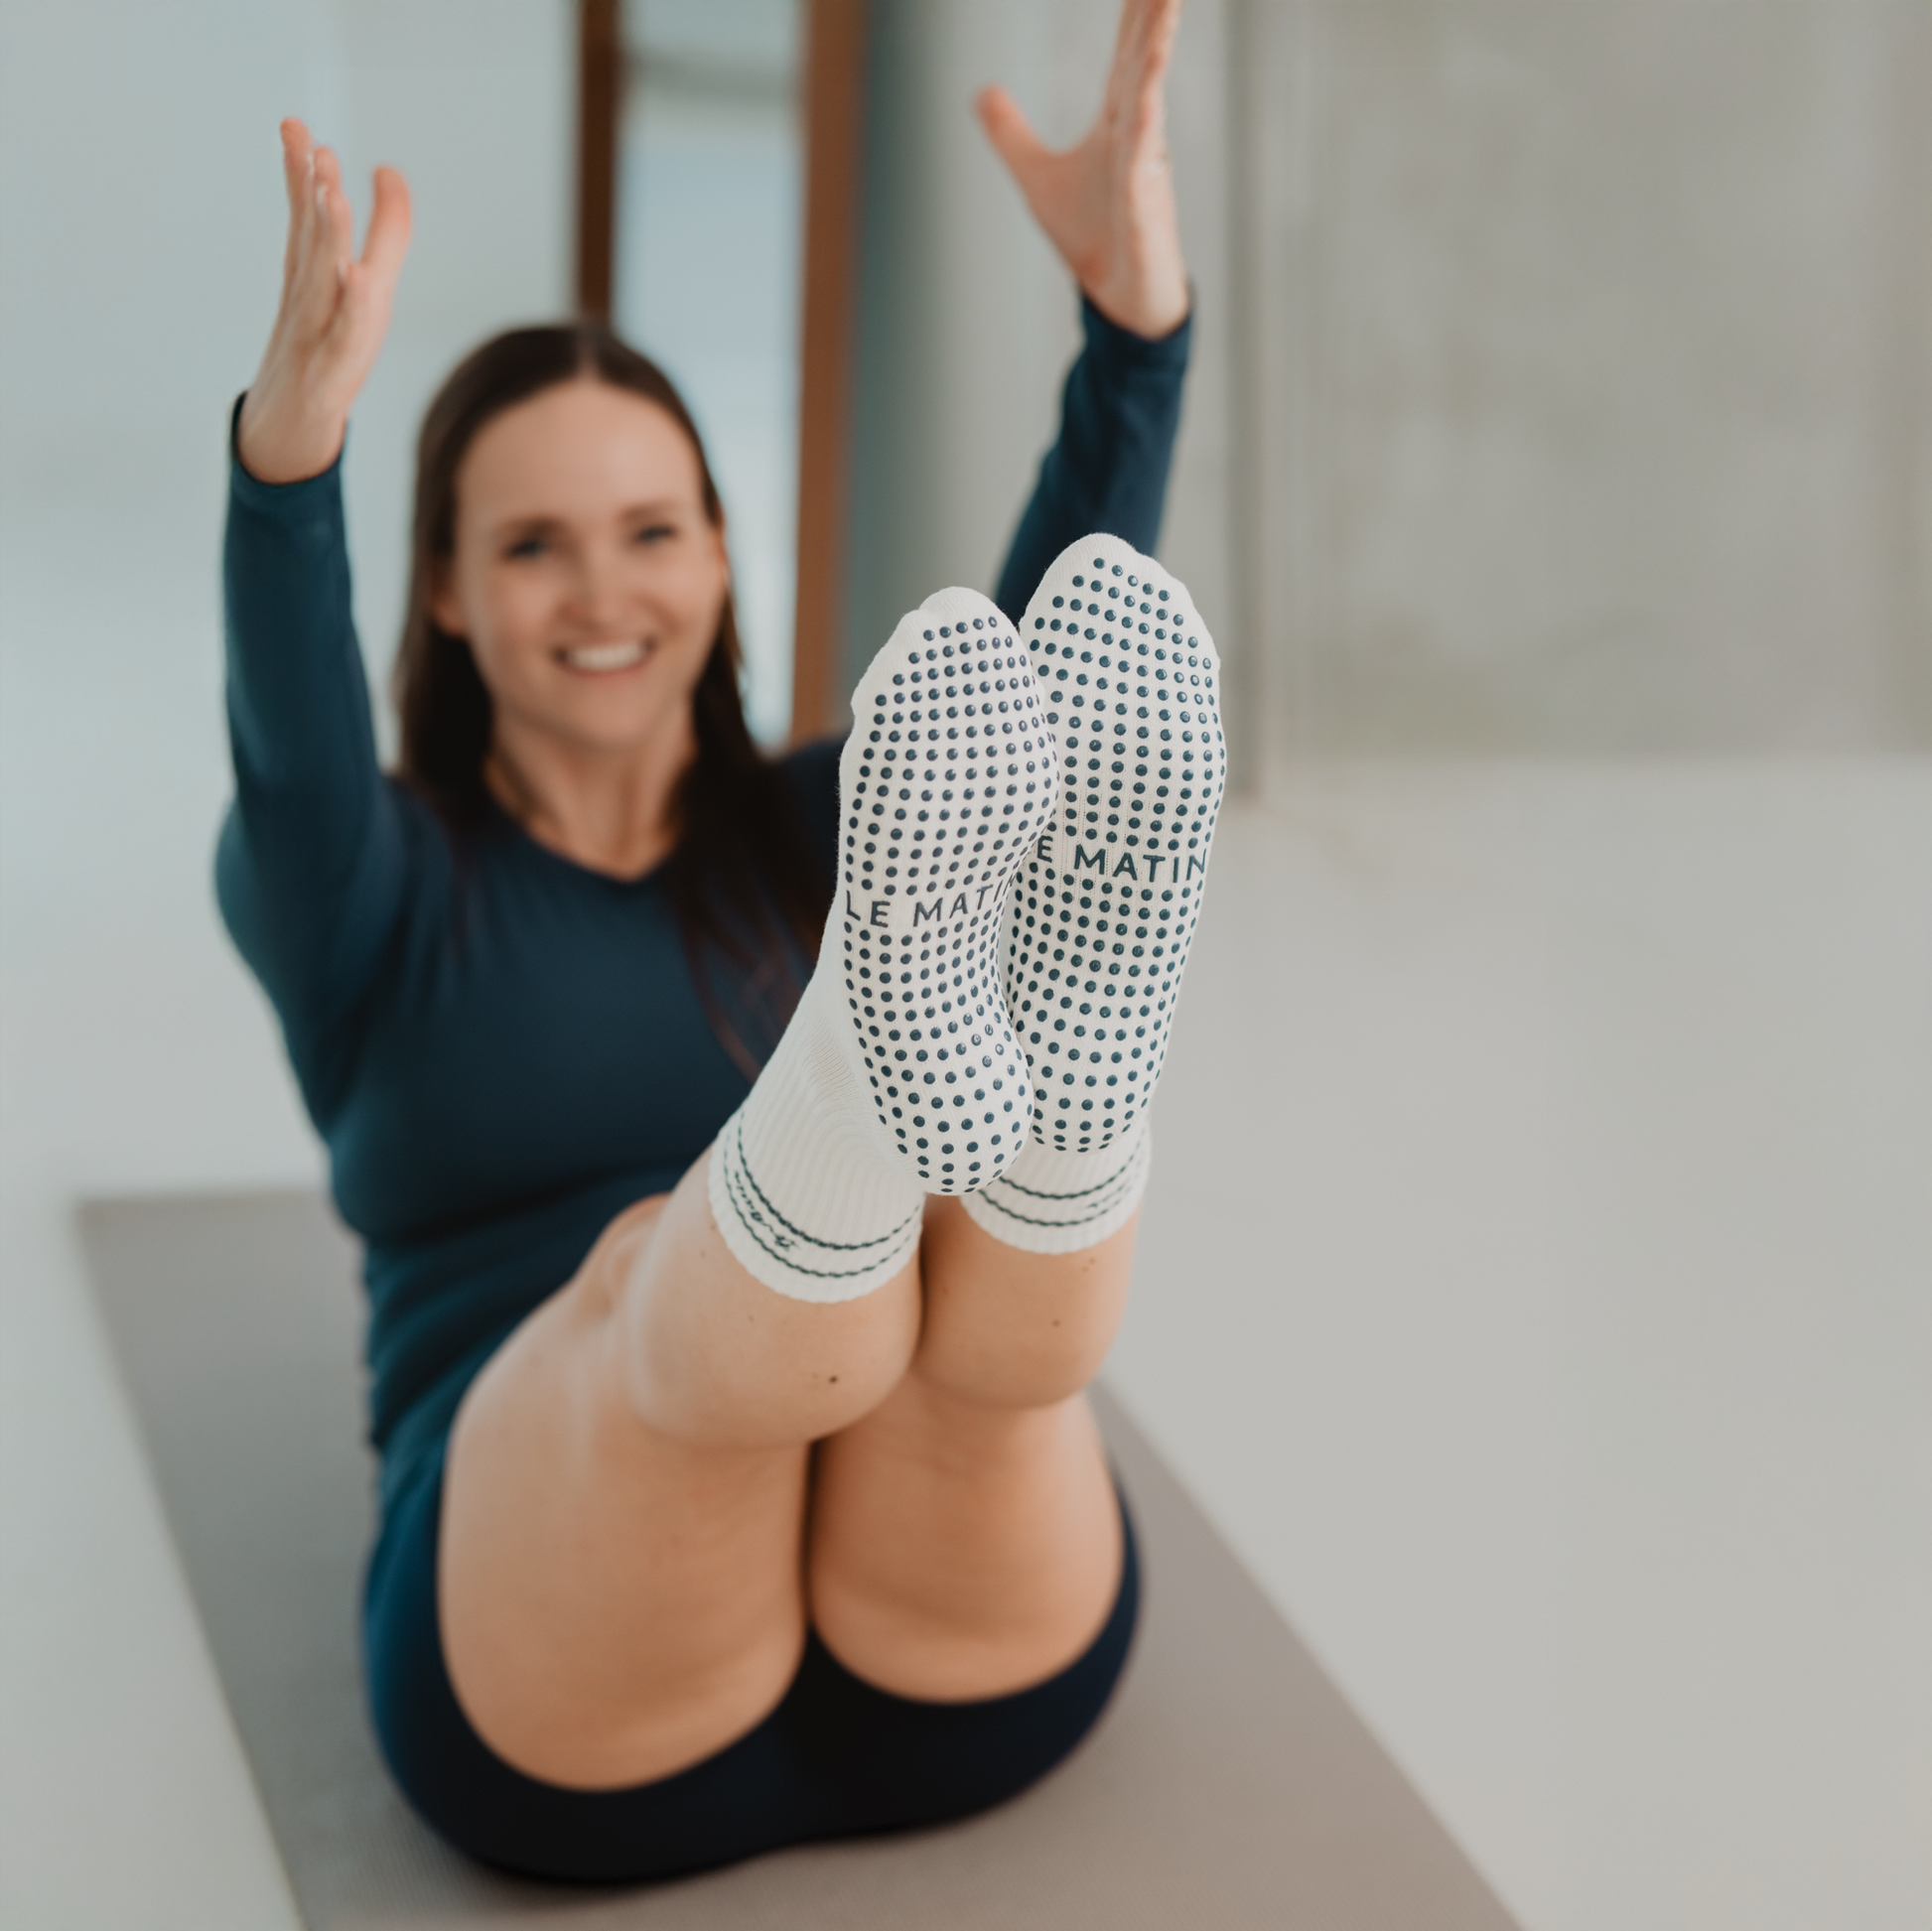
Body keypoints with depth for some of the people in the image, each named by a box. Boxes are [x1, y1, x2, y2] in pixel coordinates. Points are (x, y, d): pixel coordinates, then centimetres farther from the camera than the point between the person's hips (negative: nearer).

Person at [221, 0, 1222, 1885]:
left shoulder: (818, 835, 16)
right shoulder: (369, 884, 12)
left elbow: (1059, 626, -3)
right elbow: (291, 753, -13)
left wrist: (1137, 306, -21)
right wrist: (290, 436, -33)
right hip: (572, 1719, -2)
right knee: (675, 1263, -33)